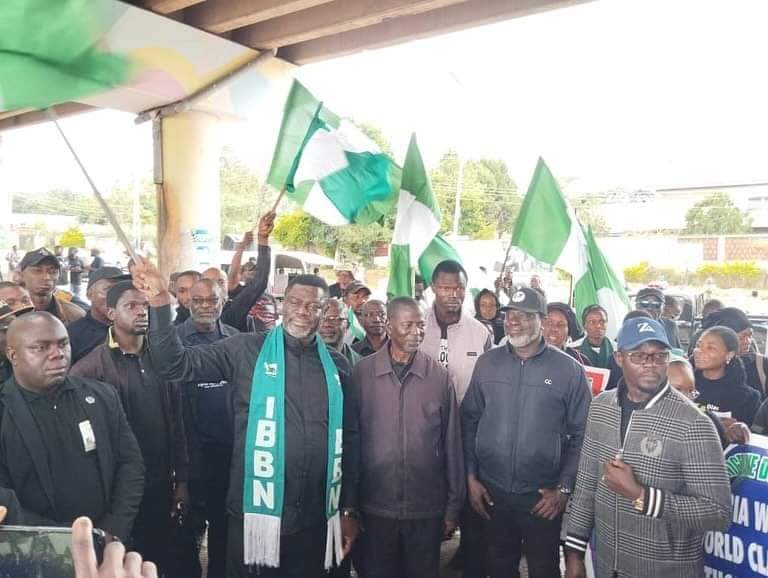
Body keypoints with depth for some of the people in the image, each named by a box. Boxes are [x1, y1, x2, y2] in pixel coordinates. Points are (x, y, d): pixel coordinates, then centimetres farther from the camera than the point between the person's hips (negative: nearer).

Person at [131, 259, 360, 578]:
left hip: (314, 519, 3)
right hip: (254, 512, -2)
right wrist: (160, 305, -25)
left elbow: (349, 438, 8)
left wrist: (348, 508, 10)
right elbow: (178, 364, -11)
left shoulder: (337, 366, 3)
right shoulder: (245, 350, -4)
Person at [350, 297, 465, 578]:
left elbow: (451, 444, 1)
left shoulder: (440, 377, -4)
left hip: (427, 509, 1)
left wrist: (453, 507, 4)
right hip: (374, 507, 0)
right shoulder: (361, 373, -6)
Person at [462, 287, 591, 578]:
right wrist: (471, 476, 1)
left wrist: (564, 488, -8)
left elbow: (580, 434, -5)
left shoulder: (569, 369, -8)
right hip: (491, 490, 2)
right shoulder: (487, 362, -1)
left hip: (544, 496, -2)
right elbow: (469, 420, 4)